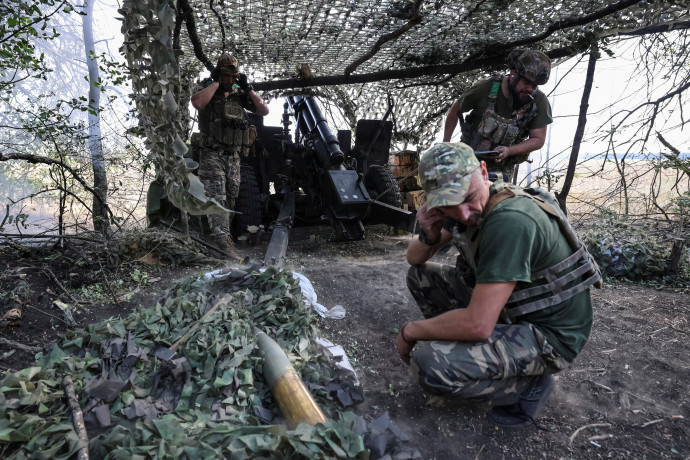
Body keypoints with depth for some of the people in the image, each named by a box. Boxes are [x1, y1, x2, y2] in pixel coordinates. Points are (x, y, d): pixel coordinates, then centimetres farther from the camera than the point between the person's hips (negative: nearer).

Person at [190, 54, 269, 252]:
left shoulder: (239, 93, 13)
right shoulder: (206, 88, 0)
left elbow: (264, 111, 8)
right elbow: (197, 102, -24)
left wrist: (247, 87, 1)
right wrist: (215, 82, -14)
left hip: (234, 156, 5)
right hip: (212, 154, -5)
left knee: (230, 199, 10)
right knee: (216, 197, -14)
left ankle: (222, 234, 24)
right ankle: (221, 239, -18)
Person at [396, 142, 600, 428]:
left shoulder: (510, 220, -32)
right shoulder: (463, 206, -3)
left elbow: (478, 325, -34)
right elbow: (414, 258, 7)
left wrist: (410, 331, -18)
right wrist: (429, 237, -17)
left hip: (549, 335, -8)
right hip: (510, 310, 9)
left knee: (429, 364, -28)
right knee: (420, 275, 5)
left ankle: (529, 384, -2)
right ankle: (466, 350, 12)